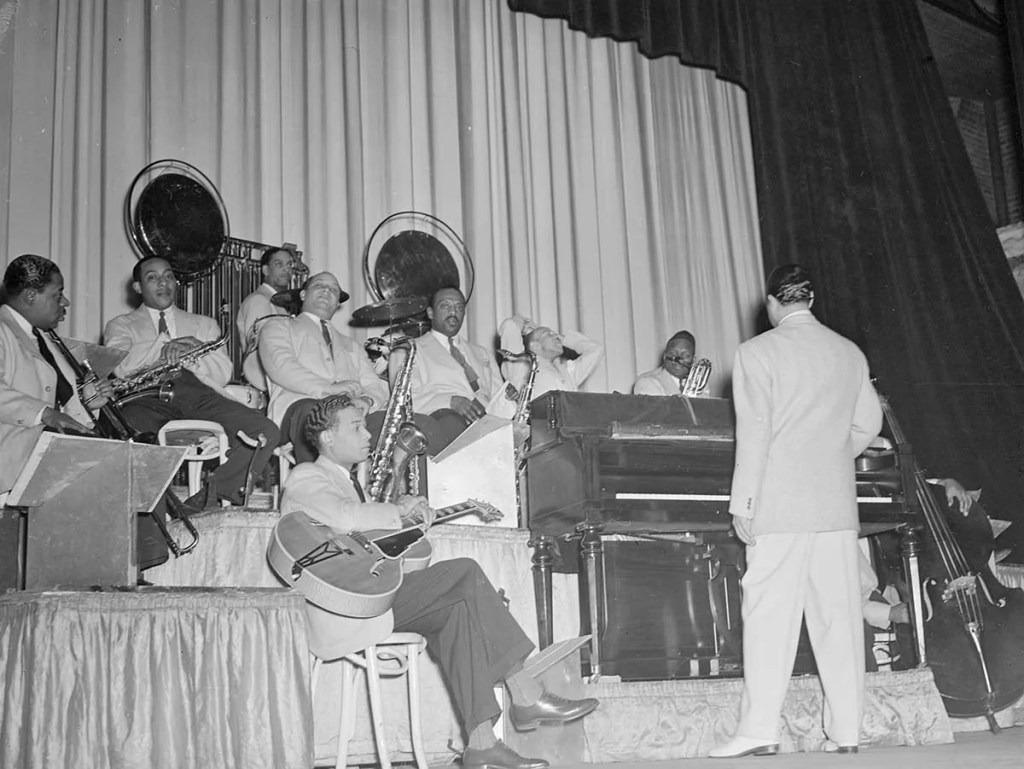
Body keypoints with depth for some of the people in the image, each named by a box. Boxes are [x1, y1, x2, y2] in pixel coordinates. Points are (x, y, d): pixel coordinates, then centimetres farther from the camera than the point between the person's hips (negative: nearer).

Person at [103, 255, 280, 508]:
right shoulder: (121, 326, 25)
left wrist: (187, 354, -5)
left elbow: (223, 373, 13)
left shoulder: (204, 324, 30)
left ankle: (210, 496, -18)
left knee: (266, 432, -24)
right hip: (147, 395, -2)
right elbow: (119, 368, 2)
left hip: (198, 393, 3)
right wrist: (164, 349, -8)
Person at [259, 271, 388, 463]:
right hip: (297, 406, -3)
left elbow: (376, 386, 22)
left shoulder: (351, 346, 37)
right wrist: (328, 388, -15)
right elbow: (280, 365, 1)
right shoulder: (278, 327, 23)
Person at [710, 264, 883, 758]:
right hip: (837, 504, 5)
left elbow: (753, 434, -9)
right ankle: (845, 731, 9)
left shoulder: (758, 352, -4)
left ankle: (759, 731, -4)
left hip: (780, 505, -4)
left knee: (769, 615, -4)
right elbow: (867, 425, 12)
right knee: (838, 615, 6)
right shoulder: (850, 353, 9)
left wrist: (742, 504, -6)